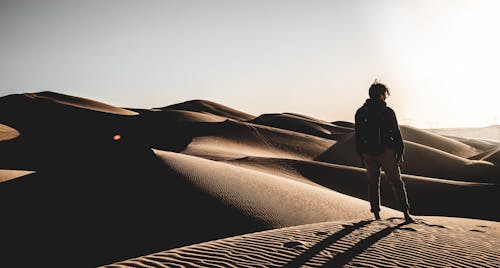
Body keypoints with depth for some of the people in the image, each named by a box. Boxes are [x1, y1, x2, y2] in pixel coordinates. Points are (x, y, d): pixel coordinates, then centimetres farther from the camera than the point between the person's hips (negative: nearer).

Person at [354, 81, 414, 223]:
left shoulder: (360, 112, 5)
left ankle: (376, 215, 12)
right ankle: (406, 213, -3)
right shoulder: (387, 111, -7)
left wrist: (361, 155, 13)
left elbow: (358, 136, 7)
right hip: (386, 152, -3)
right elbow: (396, 134, -7)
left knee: (373, 183, 13)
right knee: (396, 182, 3)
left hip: (368, 154, 3)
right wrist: (400, 153, 0)